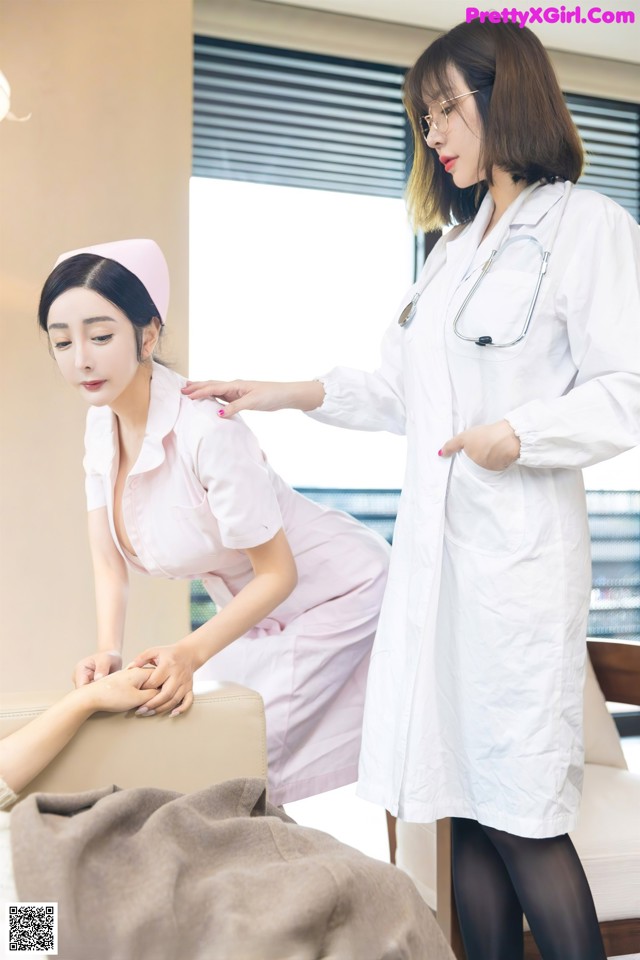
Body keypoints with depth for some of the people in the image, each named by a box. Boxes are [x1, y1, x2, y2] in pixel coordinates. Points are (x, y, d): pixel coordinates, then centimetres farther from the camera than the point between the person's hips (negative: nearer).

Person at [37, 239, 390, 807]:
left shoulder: (206, 432, -32)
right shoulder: (101, 424, -7)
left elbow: (278, 573, -24)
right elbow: (108, 563, -5)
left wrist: (192, 652, -34)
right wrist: (107, 652, -22)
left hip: (338, 596, -7)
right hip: (254, 612, 8)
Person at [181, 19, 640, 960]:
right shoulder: (457, 244, 22)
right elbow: (400, 390, 24)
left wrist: (521, 433, -19)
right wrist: (284, 394, 19)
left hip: (520, 553, -7)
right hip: (435, 547, 7)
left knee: (523, 813, -4)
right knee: (466, 807, 9)